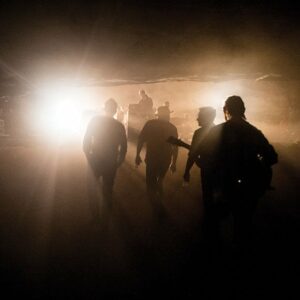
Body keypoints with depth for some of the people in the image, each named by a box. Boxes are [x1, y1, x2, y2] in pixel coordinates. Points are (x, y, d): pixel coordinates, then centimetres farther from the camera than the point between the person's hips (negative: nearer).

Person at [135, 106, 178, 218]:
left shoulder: (150, 124, -4)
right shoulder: (172, 128, 3)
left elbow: (141, 139, -9)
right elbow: (175, 147, 5)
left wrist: (137, 155, -1)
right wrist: (173, 162, 14)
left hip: (152, 159, -3)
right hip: (166, 160, 3)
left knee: (151, 184, 9)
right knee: (159, 180, 30)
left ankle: (158, 208, 2)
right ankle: (158, 196, 42)